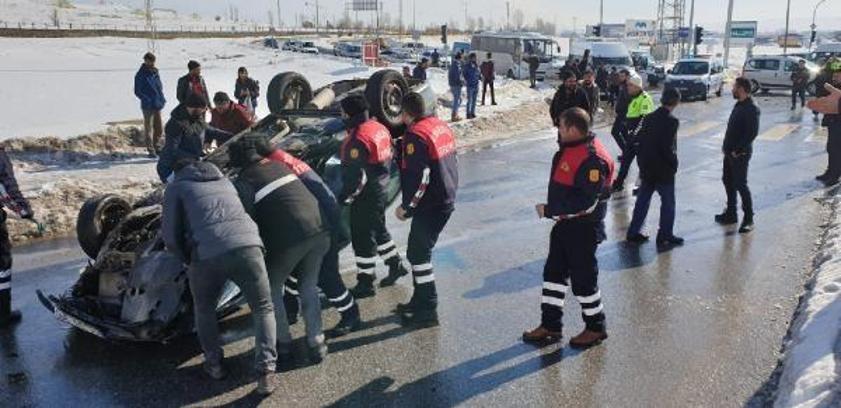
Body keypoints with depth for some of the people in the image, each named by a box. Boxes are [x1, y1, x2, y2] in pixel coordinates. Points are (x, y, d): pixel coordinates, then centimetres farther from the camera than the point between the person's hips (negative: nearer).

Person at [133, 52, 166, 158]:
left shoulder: (155, 72, 10)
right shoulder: (140, 75, -8)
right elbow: (137, 91, -7)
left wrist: (162, 98, 8)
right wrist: (147, 100, -15)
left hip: (158, 105, 6)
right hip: (148, 106, -6)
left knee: (159, 128, 11)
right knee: (149, 128, -1)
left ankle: (155, 146, 27)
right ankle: (151, 150, 3)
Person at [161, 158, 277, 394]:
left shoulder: (176, 187, 21)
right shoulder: (223, 180, 33)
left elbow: (171, 236, 13)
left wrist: (188, 261, 29)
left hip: (207, 254, -2)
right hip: (247, 246, 2)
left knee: (204, 309, 27)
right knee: (263, 308, 18)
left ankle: (214, 363, 27)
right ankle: (266, 369, 5)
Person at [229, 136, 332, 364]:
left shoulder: (244, 182, 2)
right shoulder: (278, 166, 21)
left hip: (289, 239, -5)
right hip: (320, 231, 5)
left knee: (271, 289, 19)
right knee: (309, 286, 24)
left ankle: (283, 344, 23)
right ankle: (316, 343, 21)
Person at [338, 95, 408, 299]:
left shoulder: (358, 140, -24)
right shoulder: (379, 128, 4)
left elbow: (356, 177, -25)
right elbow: (389, 156, 14)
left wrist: (344, 198, -13)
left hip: (366, 197, -9)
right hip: (380, 190, 9)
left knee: (363, 239, 2)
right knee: (379, 231, 25)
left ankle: (365, 284, 13)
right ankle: (396, 265, 38)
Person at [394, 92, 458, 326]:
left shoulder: (416, 135, -18)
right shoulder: (441, 125, 9)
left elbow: (419, 178, -22)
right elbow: (450, 164, 17)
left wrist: (406, 207, -12)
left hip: (430, 206, -9)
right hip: (446, 200, 9)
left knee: (418, 253, 0)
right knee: (421, 250, 18)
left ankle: (427, 310, 5)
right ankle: (420, 301, 27)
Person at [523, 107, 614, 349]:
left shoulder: (592, 159, -24)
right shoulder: (570, 149, 7)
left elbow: (585, 202, -28)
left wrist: (549, 210, -22)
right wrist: (553, 210, 9)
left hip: (583, 228, -10)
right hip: (564, 223, 10)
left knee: (583, 278, 4)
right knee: (554, 272, 14)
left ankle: (595, 328, 25)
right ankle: (550, 326, 26)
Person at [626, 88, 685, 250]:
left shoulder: (649, 118, 4)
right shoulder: (671, 121, -17)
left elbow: (639, 140, 7)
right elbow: (668, 148, -22)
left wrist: (642, 162, 14)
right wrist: (674, 164, -7)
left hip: (646, 168, 7)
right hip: (663, 170, -7)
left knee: (642, 200, 15)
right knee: (668, 203, 7)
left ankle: (633, 232, 21)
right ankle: (665, 237, 13)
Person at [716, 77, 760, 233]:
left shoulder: (751, 109, -18)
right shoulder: (739, 105, 11)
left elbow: (752, 133, -24)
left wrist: (738, 150, -21)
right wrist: (726, 146, 11)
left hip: (740, 154, -9)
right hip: (730, 152, 9)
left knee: (740, 185, -4)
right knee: (728, 181, 16)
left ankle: (748, 219, 6)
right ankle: (731, 213, 28)